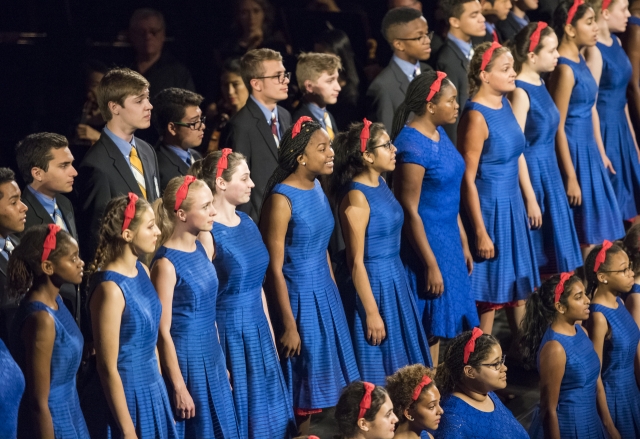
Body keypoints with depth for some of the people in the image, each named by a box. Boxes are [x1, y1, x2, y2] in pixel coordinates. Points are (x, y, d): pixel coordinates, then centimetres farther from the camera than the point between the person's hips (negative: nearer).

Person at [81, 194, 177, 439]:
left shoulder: (142, 271, 3)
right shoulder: (110, 288, -21)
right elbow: (108, 368, -19)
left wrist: (160, 394, 16)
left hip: (152, 391, 8)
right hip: (124, 397, -8)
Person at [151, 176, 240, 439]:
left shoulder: (203, 248, 5)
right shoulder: (166, 264, -18)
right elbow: (163, 331, -16)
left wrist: (221, 361, 16)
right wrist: (178, 388, -16)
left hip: (211, 357, 8)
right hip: (185, 360, -8)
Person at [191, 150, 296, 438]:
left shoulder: (247, 222, 7)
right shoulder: (209, 234, -16)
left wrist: (270, 336, 15)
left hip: (257, 330, 8)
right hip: (229, 332, -8)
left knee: (269, 413, 13)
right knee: (236, 415, 2)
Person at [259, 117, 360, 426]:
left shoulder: (316, 187, 5)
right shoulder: (282, 199, -19)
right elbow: (275, 269, -17)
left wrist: (335, 296, 17)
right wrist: (289, 326, -17)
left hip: (325, 294, 8)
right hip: (299, 299, -8)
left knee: (329, 385, 13)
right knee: (306, 399, 3)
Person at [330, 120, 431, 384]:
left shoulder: (381, 184, 6)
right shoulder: (356, 197, -19)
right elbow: (356, 261, -18)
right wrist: (371, 313, -18)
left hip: (396, 280, 9)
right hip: (372, 283, -9)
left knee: (400, 361, 15)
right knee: (377, 372, 0)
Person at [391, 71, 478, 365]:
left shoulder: (439, 133, 7)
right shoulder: (413, 145, -21)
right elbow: (410, 210, -20)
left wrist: (463, 243, 17)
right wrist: (431, 264, -19)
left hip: (449, 241, 9)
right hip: (426, 243, -9)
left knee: (445, 325, 13)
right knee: (430, 330, 0)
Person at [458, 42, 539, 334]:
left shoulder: (505, 104, 3)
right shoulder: (476, 116, -21)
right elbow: (468, 179, -19)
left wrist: (530, 199, 16)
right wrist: (480, 233, -18)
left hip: (513, 205, 8)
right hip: (489, 208, -8)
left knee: (519, 279, 19)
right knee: (490, 289, 4)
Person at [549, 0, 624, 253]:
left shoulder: (580, 61, 9)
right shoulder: (564, 69, -18)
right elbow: (558, 128, -18)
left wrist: (601, 153, 19)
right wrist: (570, 178, -18)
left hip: (589, 150, 9)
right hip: (574, 151, -9)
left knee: (597, 228, 13)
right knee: (585, 232, -2)